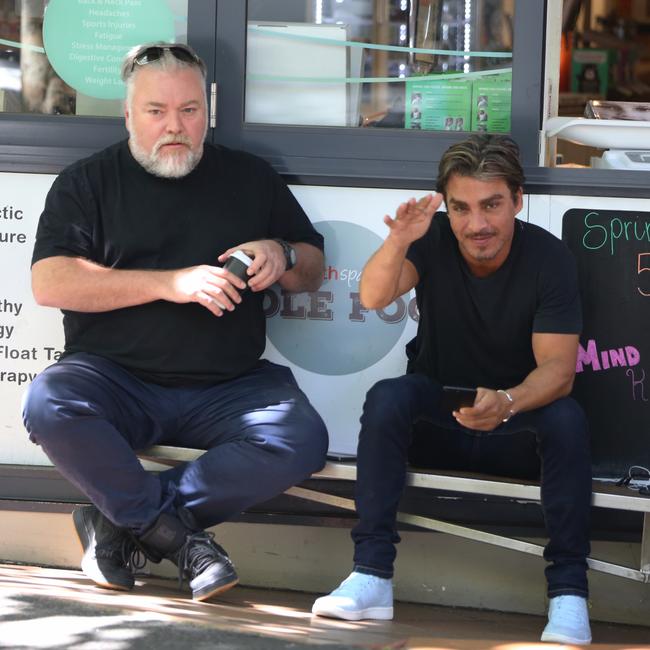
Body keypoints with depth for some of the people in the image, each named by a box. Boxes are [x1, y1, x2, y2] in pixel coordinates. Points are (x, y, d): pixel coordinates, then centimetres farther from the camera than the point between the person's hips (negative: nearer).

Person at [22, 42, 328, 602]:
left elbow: (313, 272, 23)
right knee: (49, 405, -34)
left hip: (229, 384, 2)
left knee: (302, 440, -28)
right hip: (116, 380, -2)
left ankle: (120, 522, -17)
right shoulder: (88, 182, 9)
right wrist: (170, 282, -14)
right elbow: (49, 283, -6)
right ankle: (178, 535, -18)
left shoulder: (251, 178, 17)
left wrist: (281, 256, -3)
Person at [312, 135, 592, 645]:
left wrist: (507, 403, -43)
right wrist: (398, 241, -46)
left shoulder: (550, 258, -14)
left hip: (514, 430, -1)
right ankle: (372, 575, -30)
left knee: (566, 418, -32)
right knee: (386, 398, -29)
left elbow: (557, 366, -21)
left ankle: (569, 593, -29)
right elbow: (374, 297, -25)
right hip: (436, 422, 1)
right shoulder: (433, 241, -10)